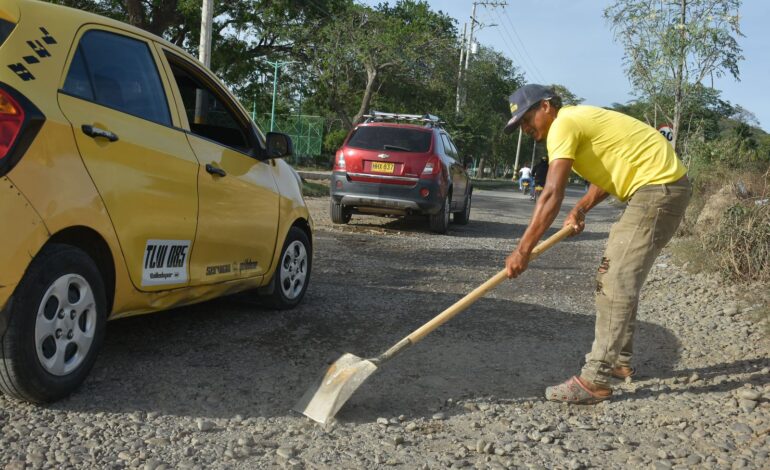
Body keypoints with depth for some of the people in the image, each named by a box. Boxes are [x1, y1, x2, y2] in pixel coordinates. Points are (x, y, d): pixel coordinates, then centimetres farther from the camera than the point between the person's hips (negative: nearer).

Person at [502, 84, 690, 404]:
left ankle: (596, 380, -15)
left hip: (660, 187, -11)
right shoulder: (577, 121, 16)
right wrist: (581, 208, 4)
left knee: (618, 282, -15)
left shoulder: (563, 124, -14)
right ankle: (619, 361, 22)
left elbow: (551, 195, -22)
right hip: (651, 188, 11)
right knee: (610, 276, 14)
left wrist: (523, 250, -22)